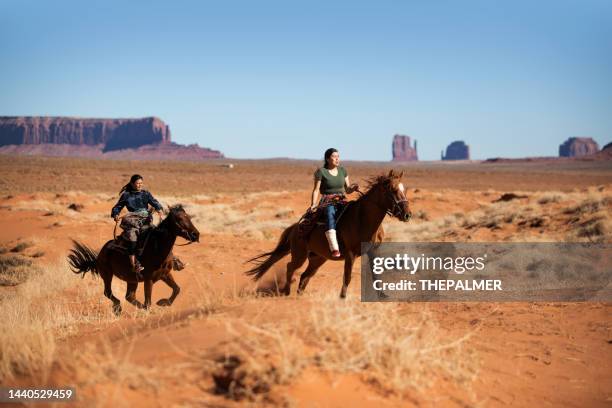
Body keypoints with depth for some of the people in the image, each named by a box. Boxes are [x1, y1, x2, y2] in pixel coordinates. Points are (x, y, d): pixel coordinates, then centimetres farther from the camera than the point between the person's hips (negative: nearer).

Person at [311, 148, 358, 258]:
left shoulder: (343, 171, 14)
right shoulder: (321, 172, 1)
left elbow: (347, 190, 17)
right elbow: (316, 190, 1)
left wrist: (353, 188, -5)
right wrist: (313, 204, -12)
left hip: (342, 200, 4)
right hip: (327, 202, -4)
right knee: (330, 213, -37)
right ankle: (334, 249, -49)